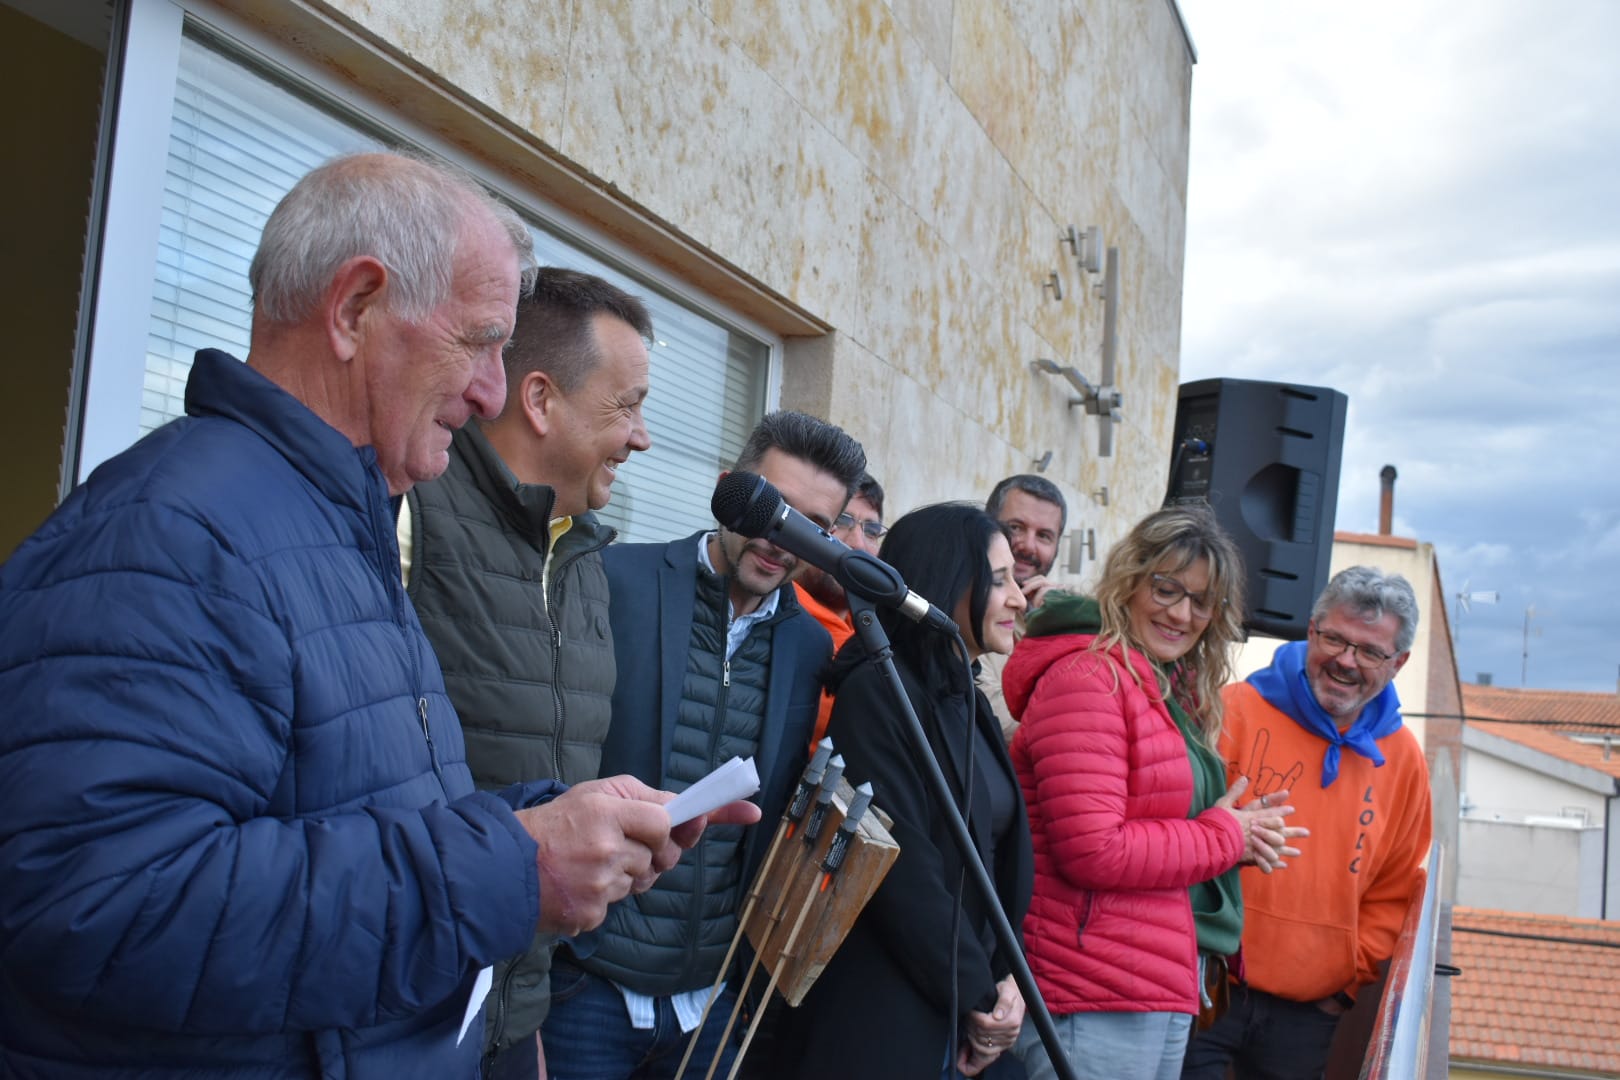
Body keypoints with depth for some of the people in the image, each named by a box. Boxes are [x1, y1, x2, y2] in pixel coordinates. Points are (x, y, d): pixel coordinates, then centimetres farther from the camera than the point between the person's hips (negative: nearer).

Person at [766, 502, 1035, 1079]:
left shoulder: (968, 701, 12)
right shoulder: (878, 690, -14)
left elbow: (1000, 855, 12)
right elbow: (902, 867, -20)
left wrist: (1005, 975, -1)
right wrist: (981, 995, -12)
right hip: (878, 1016, -8)